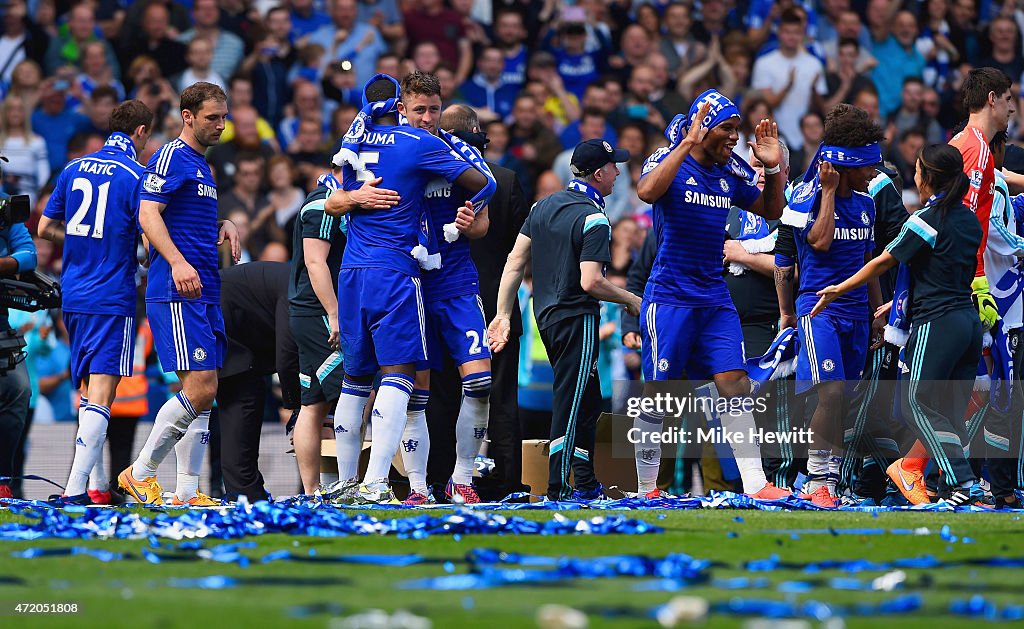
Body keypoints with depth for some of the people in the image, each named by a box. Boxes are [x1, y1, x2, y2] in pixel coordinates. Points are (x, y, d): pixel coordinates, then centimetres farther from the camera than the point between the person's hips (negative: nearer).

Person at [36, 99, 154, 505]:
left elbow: (44, 228, 14)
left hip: (73, 296, 6)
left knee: (89, 391, 16)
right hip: (113, 298, -6)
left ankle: (96, 483, 16)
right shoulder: (136, 175, -8)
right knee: (101, 393, -10)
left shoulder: (74, 169, 10)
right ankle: (75, 489, -20)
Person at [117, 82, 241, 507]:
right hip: (176, 295, -10)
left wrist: (223, 226, 13)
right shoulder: (172, 157, -6)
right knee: (199, 389, -15)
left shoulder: (201, 165, 22)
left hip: (204, 295, 10)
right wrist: (178, 262, -30)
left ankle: (187, 491, 7)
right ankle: (141, 473, -6)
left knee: (203, 392, 6)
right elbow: (148, 215, -17)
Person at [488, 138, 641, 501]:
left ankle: (586, 484, 21)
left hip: (546, 317, 8)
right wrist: (631, 300, -7)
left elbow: (515, 262, 8)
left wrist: (503, 315, 9)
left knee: (587, 401, 17)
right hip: (577, 317, -8)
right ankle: (558, 489, -7)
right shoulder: (593, 218, -16)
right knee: (570, 403, -5)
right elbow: (590, 281, -22)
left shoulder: (545, 206, 9)